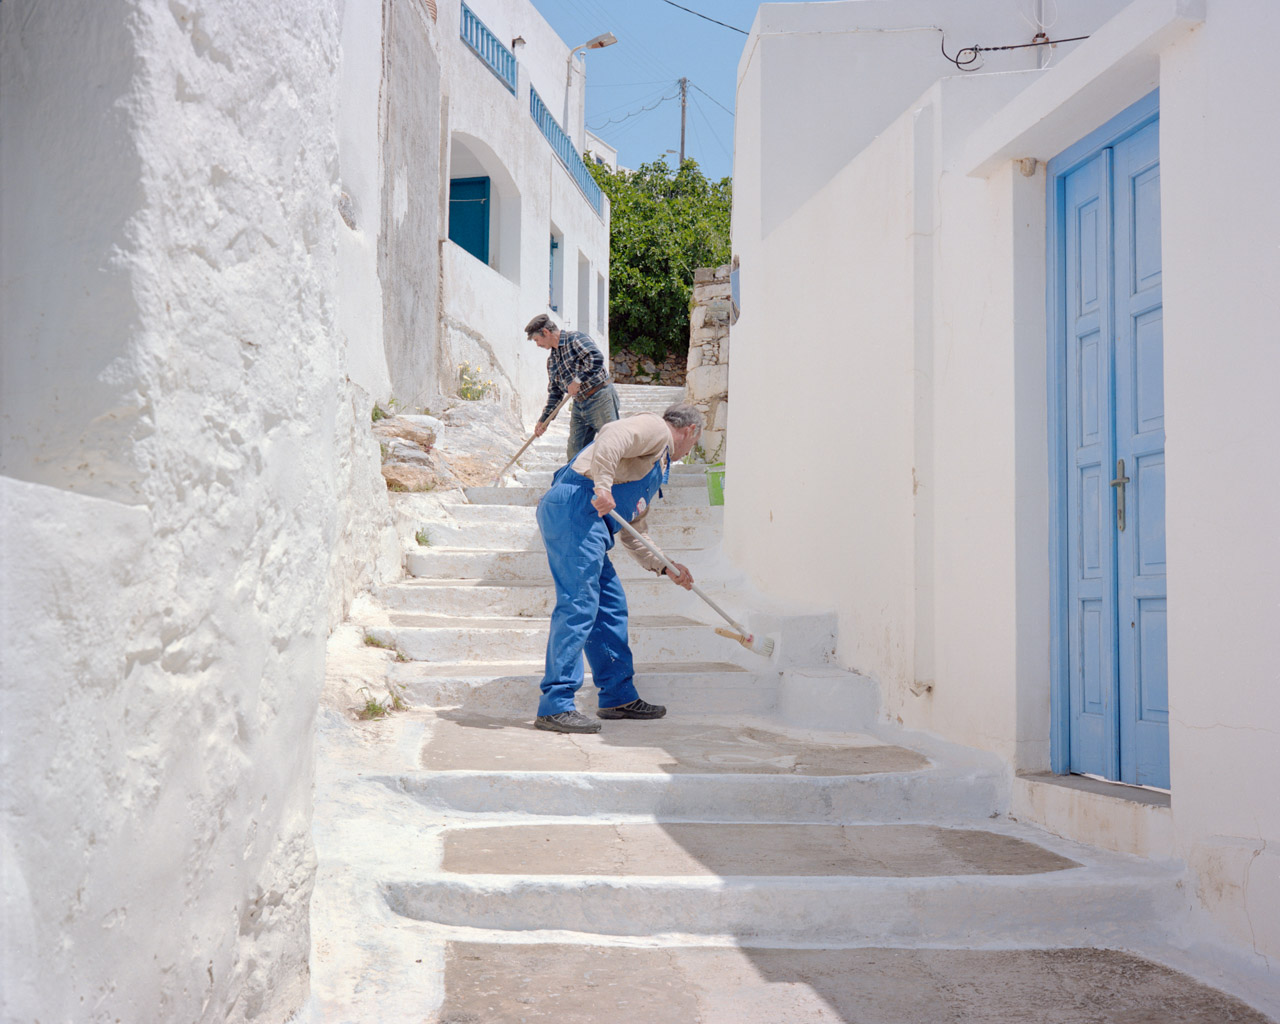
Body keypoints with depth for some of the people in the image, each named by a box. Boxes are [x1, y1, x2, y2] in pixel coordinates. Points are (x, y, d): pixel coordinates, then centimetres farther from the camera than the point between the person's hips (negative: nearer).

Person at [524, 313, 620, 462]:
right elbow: (555, 392, 20)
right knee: (574, 453, 5)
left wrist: (577, 380, -20)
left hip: (600, 398, -8)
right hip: (579, 404, 8)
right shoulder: (551, 360, 16)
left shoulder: (574, 338, -8)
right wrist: (544, 420, 14)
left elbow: (596, 358, -24)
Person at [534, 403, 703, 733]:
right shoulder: (655, 428, 5)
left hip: (586, 520, 11)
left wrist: (665, 566, 30)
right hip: (574, 507, -11)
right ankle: (555, 705, -14)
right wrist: (603, 484, -28)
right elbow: (612, 435, -18)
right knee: (578, 604, -13)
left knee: (611, 604, 14)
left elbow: (633, 530, 34)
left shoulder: (658, 464, 33)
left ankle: (618, 697, 22)